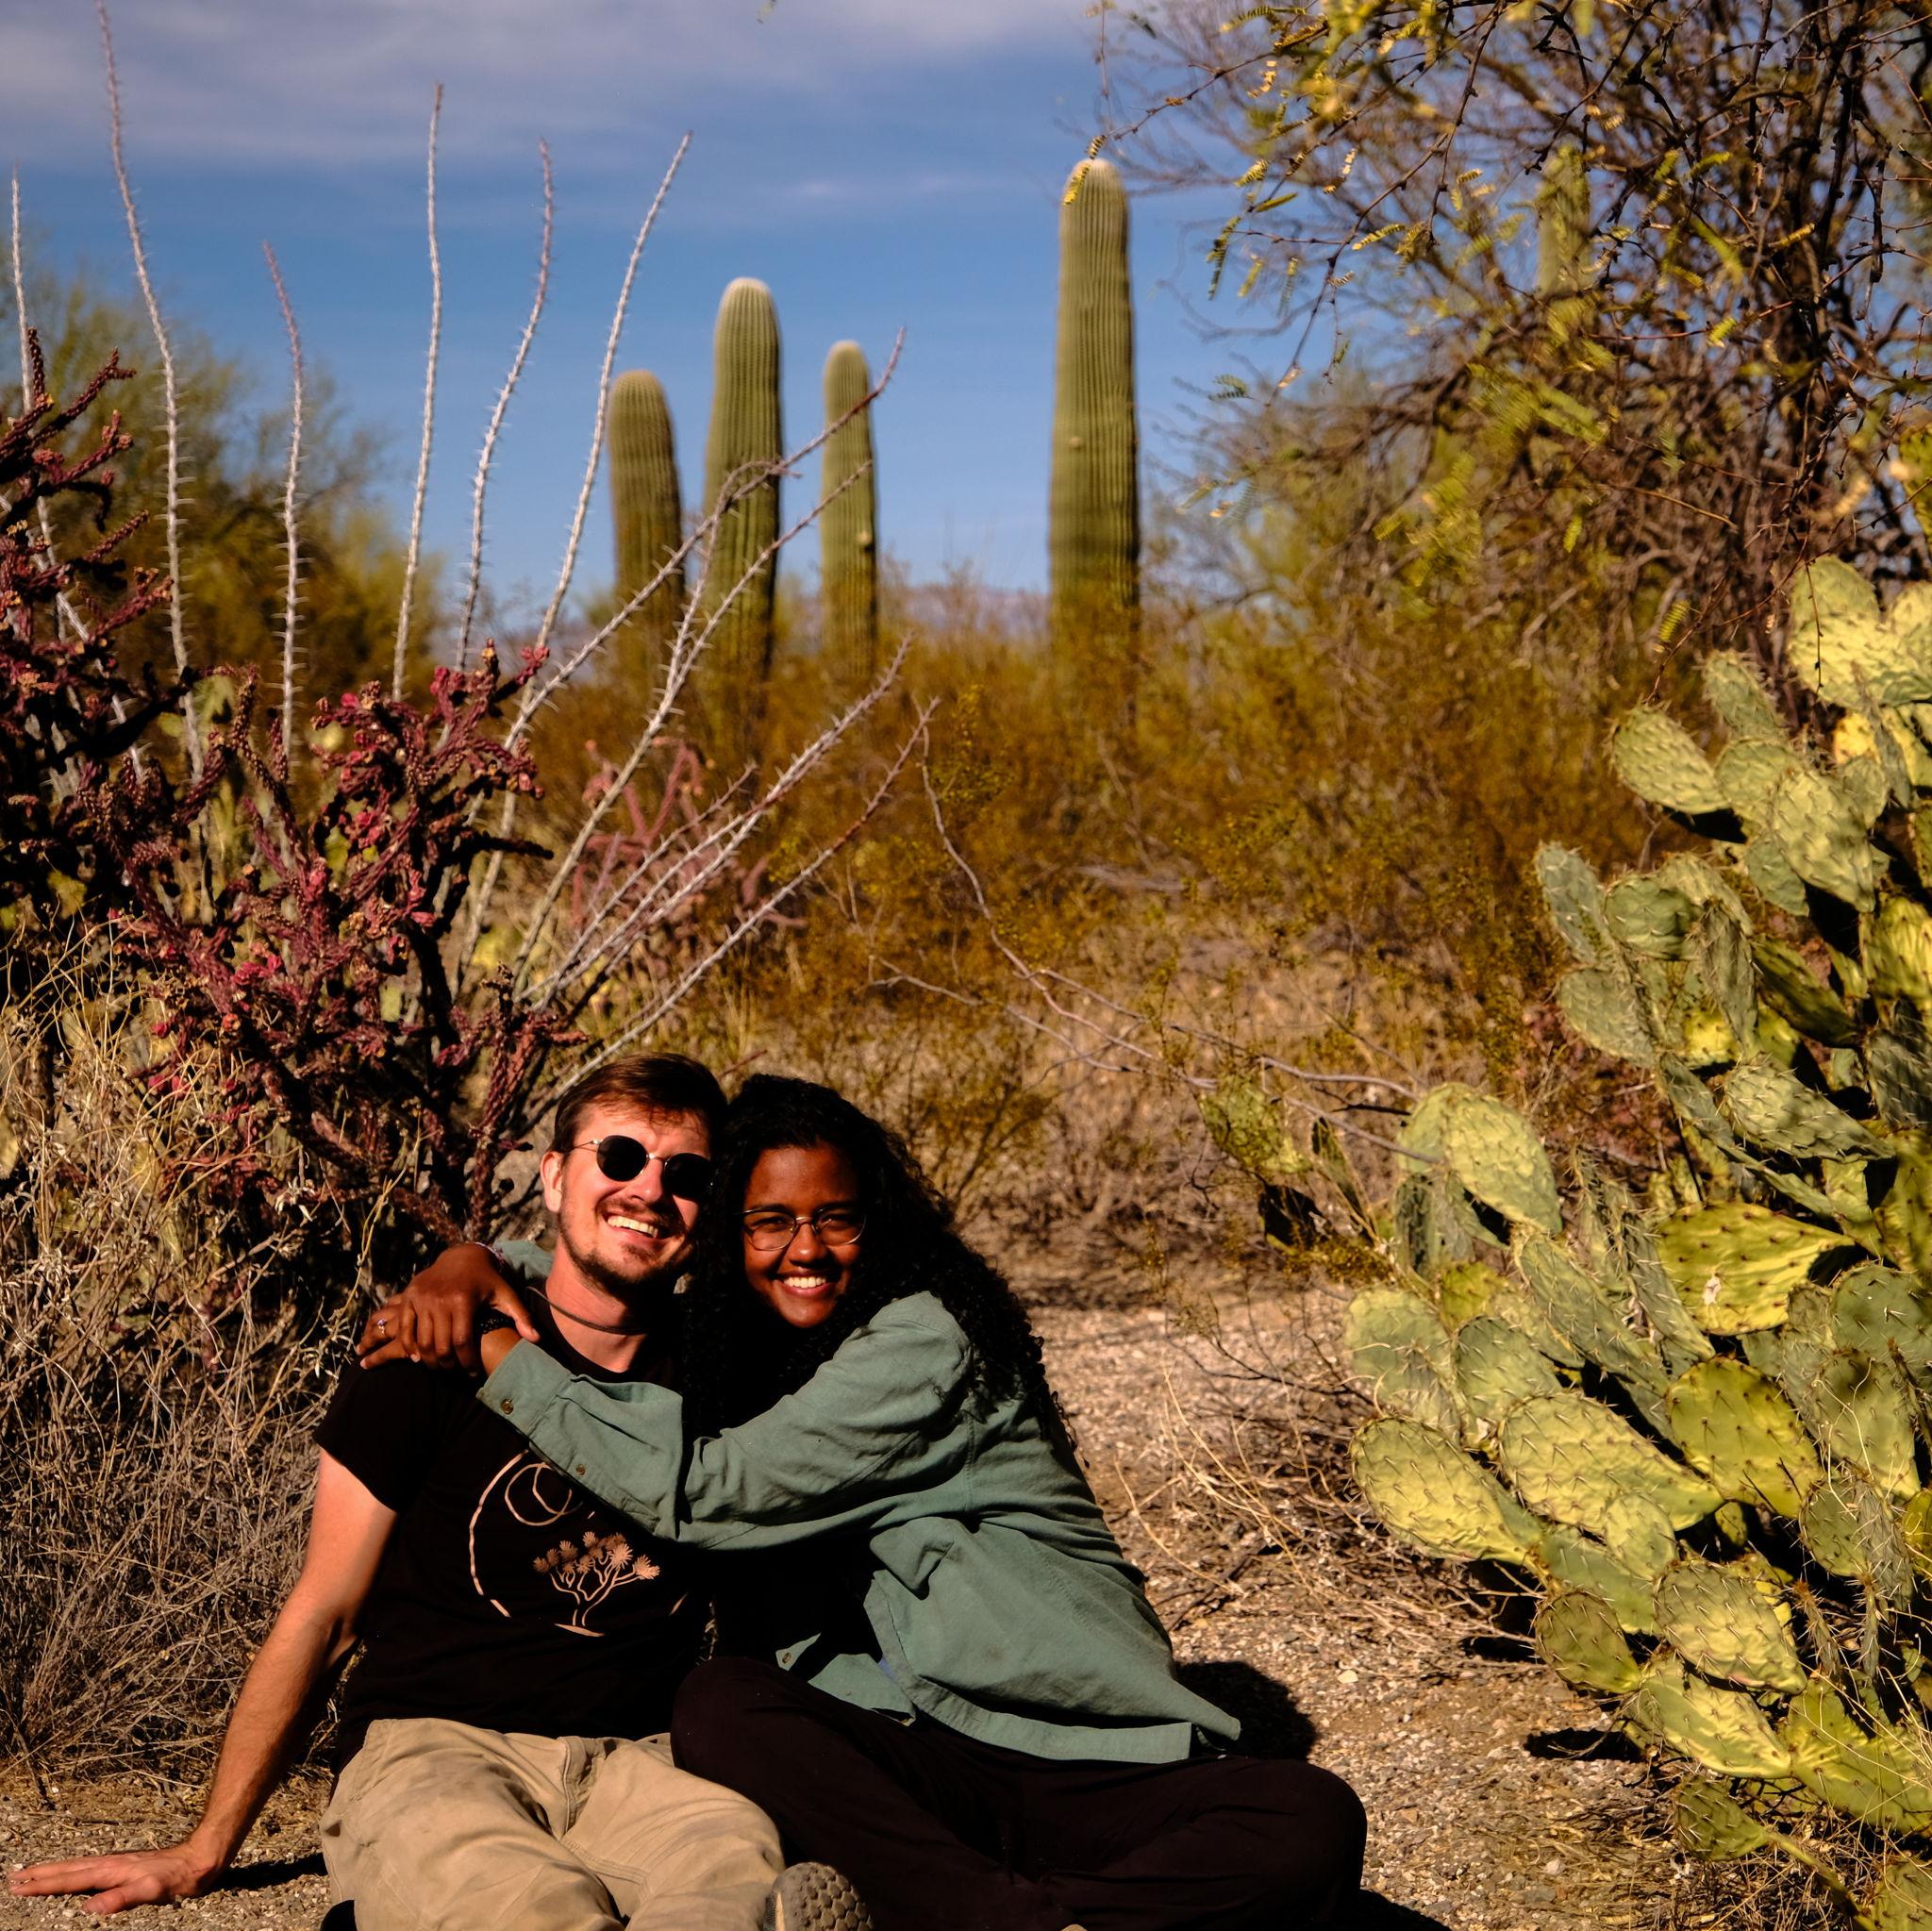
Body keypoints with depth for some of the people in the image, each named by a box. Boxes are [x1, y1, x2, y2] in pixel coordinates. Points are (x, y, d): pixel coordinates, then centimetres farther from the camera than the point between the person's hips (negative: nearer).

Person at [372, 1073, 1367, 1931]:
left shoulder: (924, 1340, -11)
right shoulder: (742, 1336, 10)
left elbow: (703, 1490, -16)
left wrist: (503, 1359, -7)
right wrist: (474, 1259, 5)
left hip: (1089, 1761, -4)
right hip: (913, 1760, 5)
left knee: (1310, 1822, -31)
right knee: (716, 1701, -27)